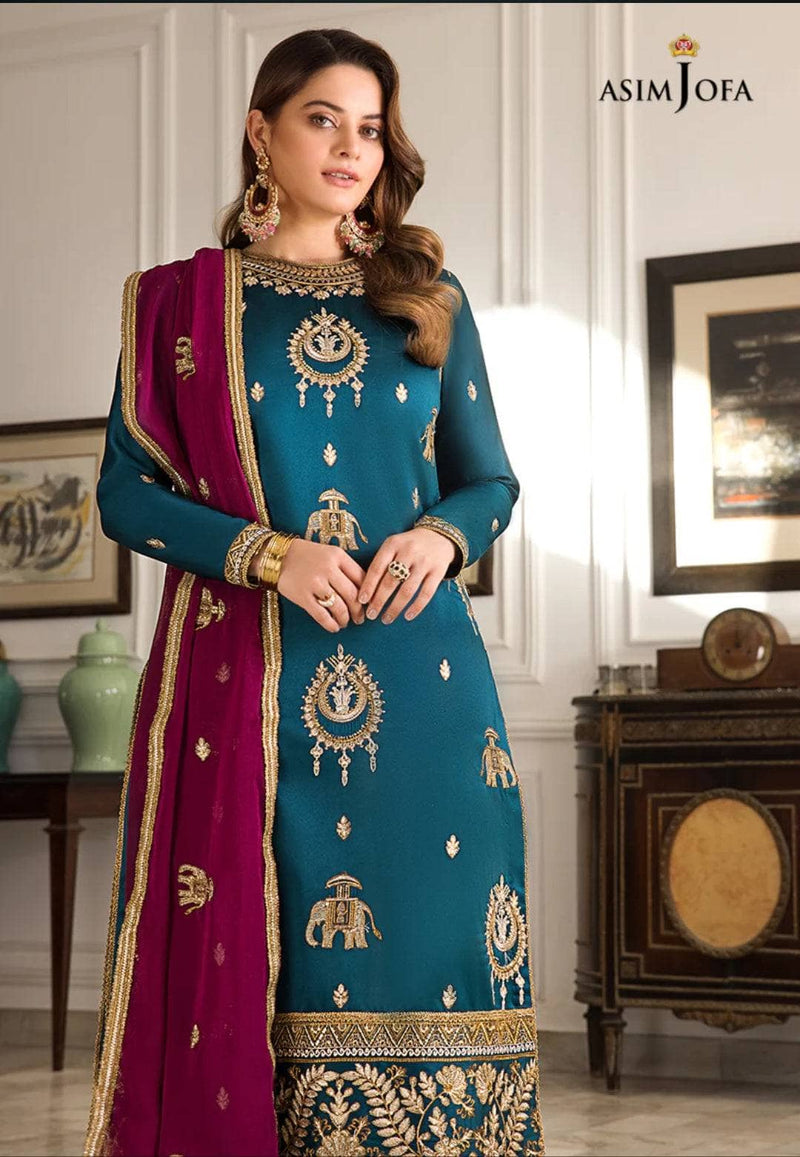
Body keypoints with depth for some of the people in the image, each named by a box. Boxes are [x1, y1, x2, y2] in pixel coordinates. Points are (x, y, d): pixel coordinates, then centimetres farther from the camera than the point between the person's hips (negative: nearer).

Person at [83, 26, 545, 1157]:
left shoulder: (429, 298, 14)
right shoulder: (181, 300, 9)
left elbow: (491, 481, 16)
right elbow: (126, 491, 4)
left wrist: (440, 536, -7)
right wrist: (269, 554, -11)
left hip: (419, 676, 2)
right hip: (241, 676, -1)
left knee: (432, 937, -4)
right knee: (245, 954, -4)